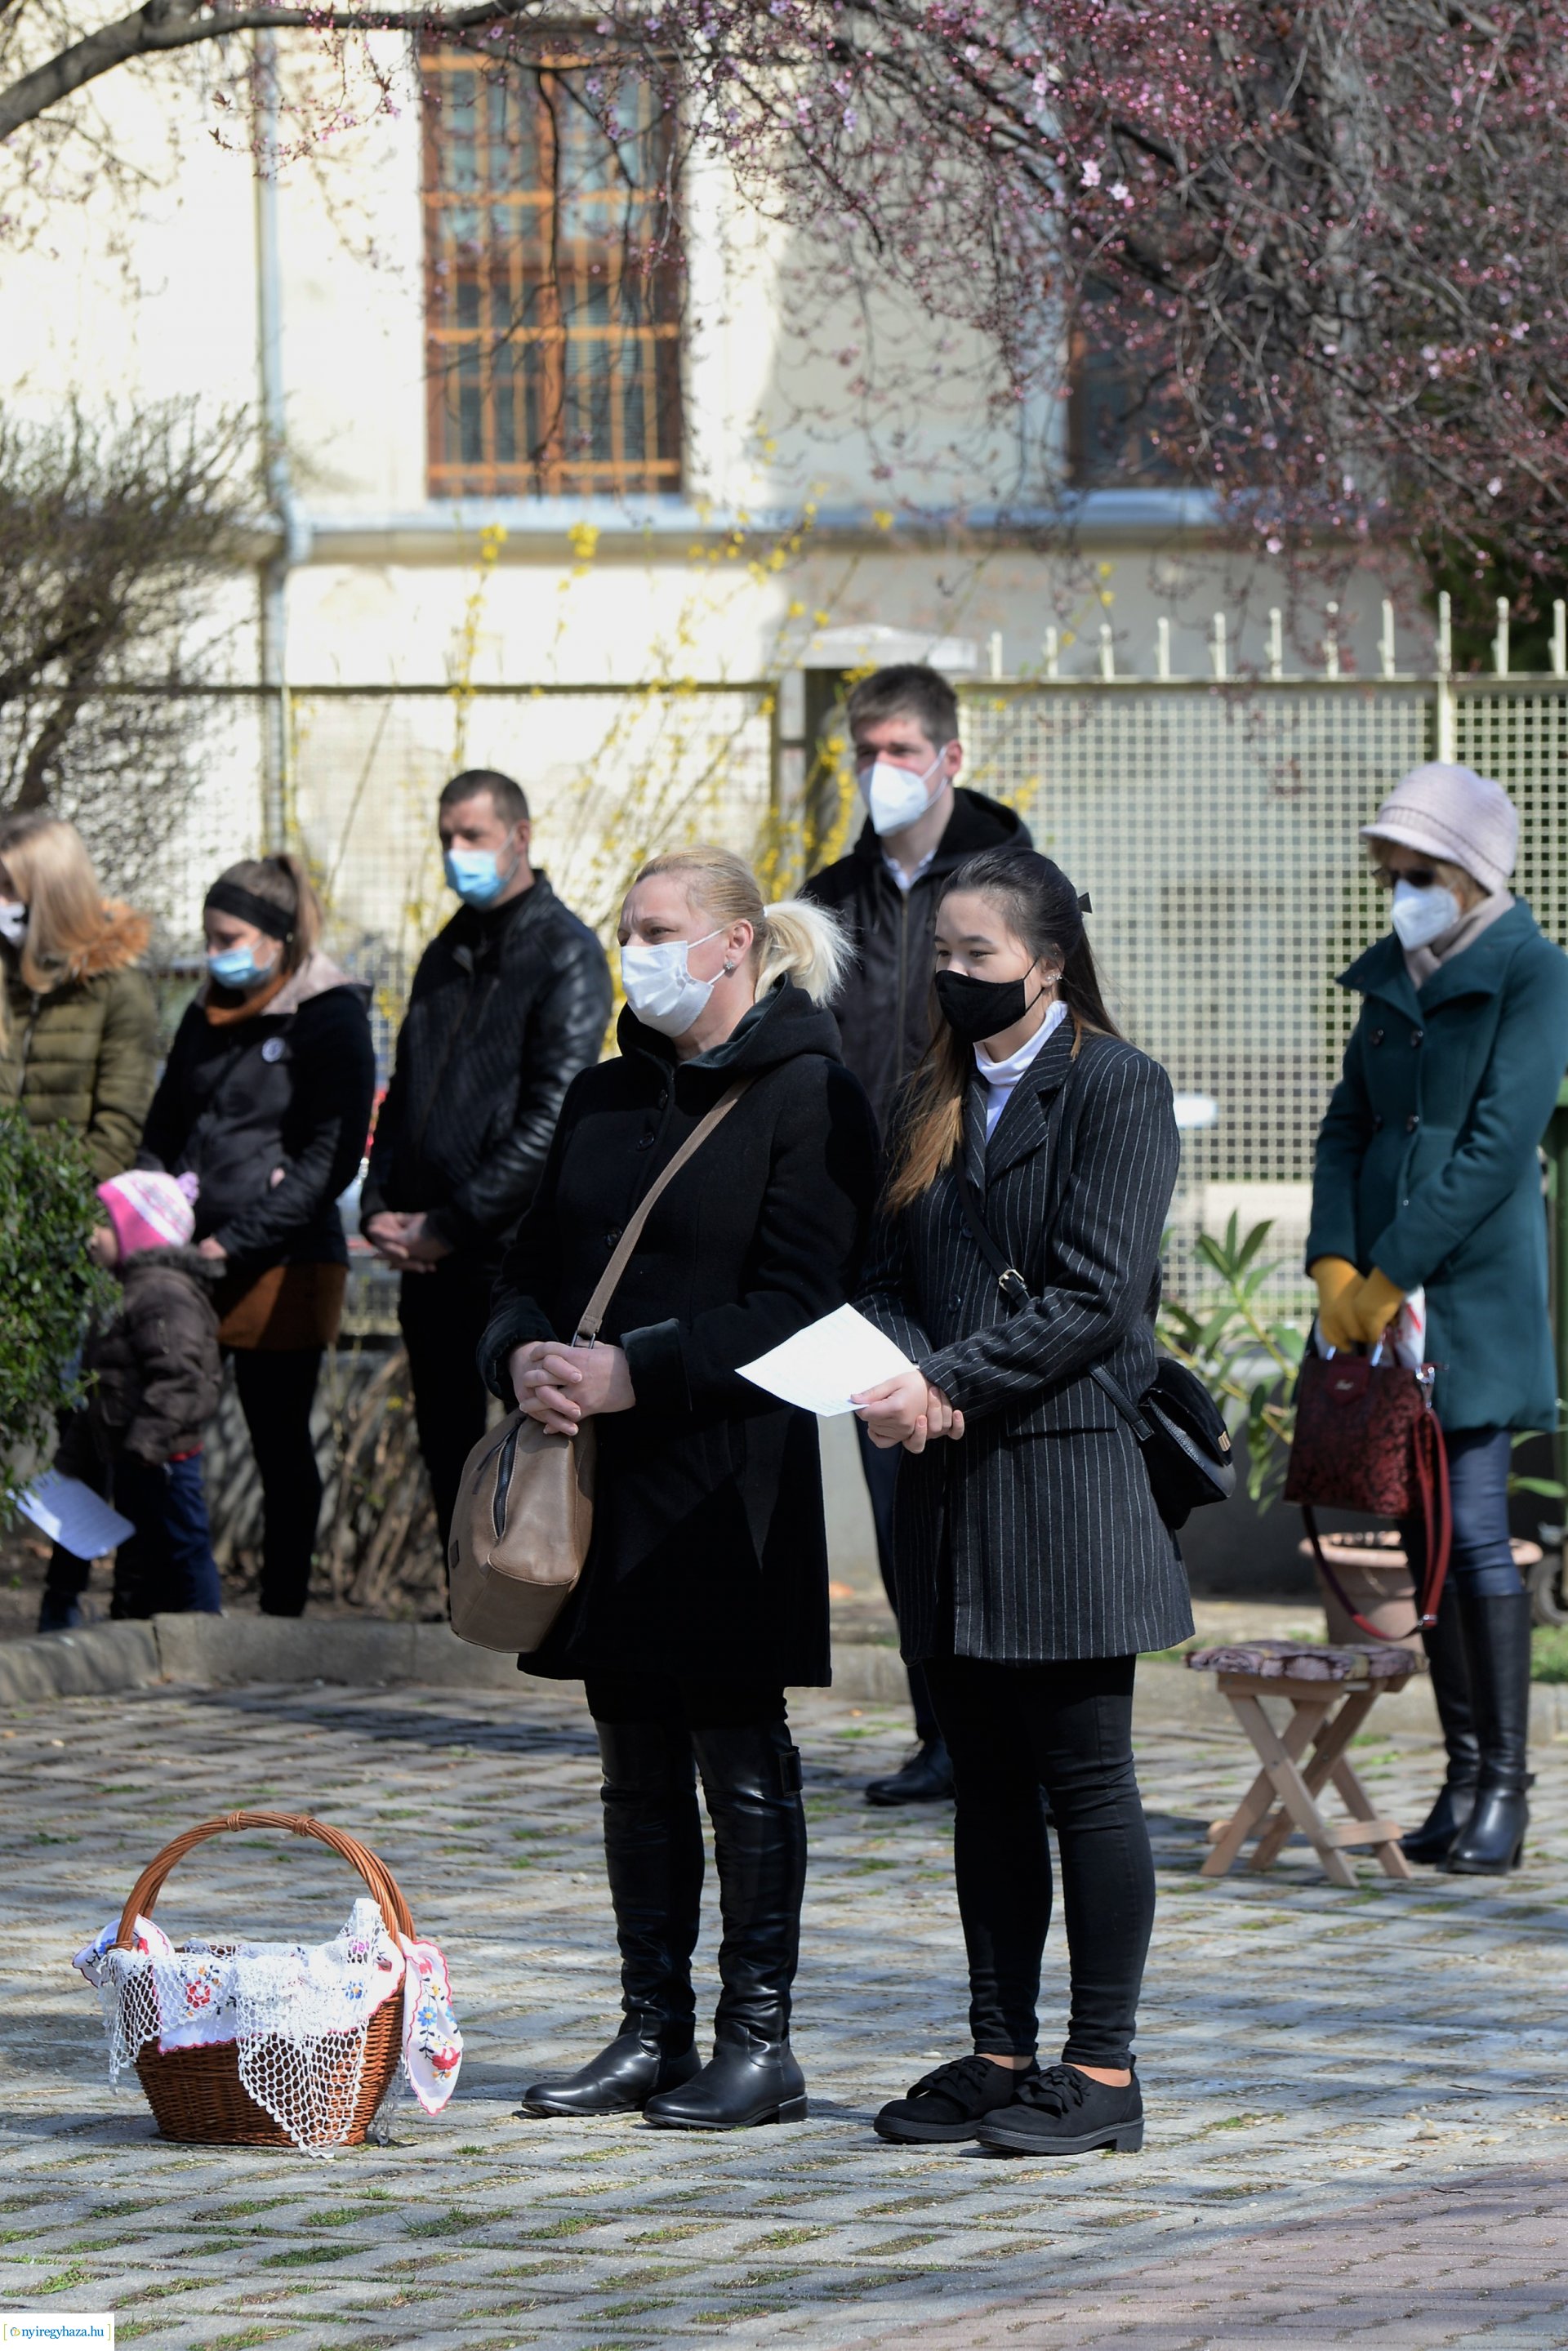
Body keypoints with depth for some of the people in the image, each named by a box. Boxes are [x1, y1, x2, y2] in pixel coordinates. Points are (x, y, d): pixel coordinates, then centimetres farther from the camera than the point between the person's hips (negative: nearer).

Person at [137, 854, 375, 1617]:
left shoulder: (330, 1018, -6)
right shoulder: (207, 1016, 15)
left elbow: (330, 1157, -11)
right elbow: (163, 1131, 21)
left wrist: (237, 1241, -16)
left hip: (284, 1267, -6)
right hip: (188, 1264, 6)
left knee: (281, 1447, 2)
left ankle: (281, 1613, 8)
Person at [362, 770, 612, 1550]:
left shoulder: (563, 952, -6)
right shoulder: (445, 957, 18)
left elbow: (553, 1114, -14)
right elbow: (404, 1094, 21)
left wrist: (453, 1223, -14)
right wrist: (379, 1207, 4)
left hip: (519, 1253, -7)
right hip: (429, 1259, 7)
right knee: (448, 1457, 10)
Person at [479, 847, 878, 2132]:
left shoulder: (807, 1097, -8)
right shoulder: (603, 1098, 15)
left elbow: (793, 1306, -14)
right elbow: (533, 1264, 16)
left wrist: (633, 1373, -21)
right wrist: (525, 1354, -6)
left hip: (729, 1483, -7)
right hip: (607, 1484, 7)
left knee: (743, 1761, -1)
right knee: (637, 1767, 11)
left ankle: (760, 2041, 5)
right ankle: (653, 2033, 17)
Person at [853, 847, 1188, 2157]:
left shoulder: (1115, 1090, -6)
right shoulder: (934, 1102, 16)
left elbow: (1095, 1296, -14)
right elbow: (888, 1277, 13)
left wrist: (950, 1382, -17)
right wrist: (904, 1374, -9)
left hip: (1070, 1465, -7)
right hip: (956, 1482, 7)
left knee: (1085, 1780, -3)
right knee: (987, 1785, 10)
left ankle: (1103, 2071, 2)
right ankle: (1000, 2057, 16)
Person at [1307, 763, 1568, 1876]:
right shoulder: (1390, 979, 15)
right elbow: (1347, 1128, 14)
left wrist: (1395, 1275, -15)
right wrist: (1333, 1262, -2)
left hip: (1477, 1290, -6)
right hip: (1382, 1292, 6)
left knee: (1474, 1529, -10)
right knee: (1423, 1535, 6)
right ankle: (1463, 1774, 10)